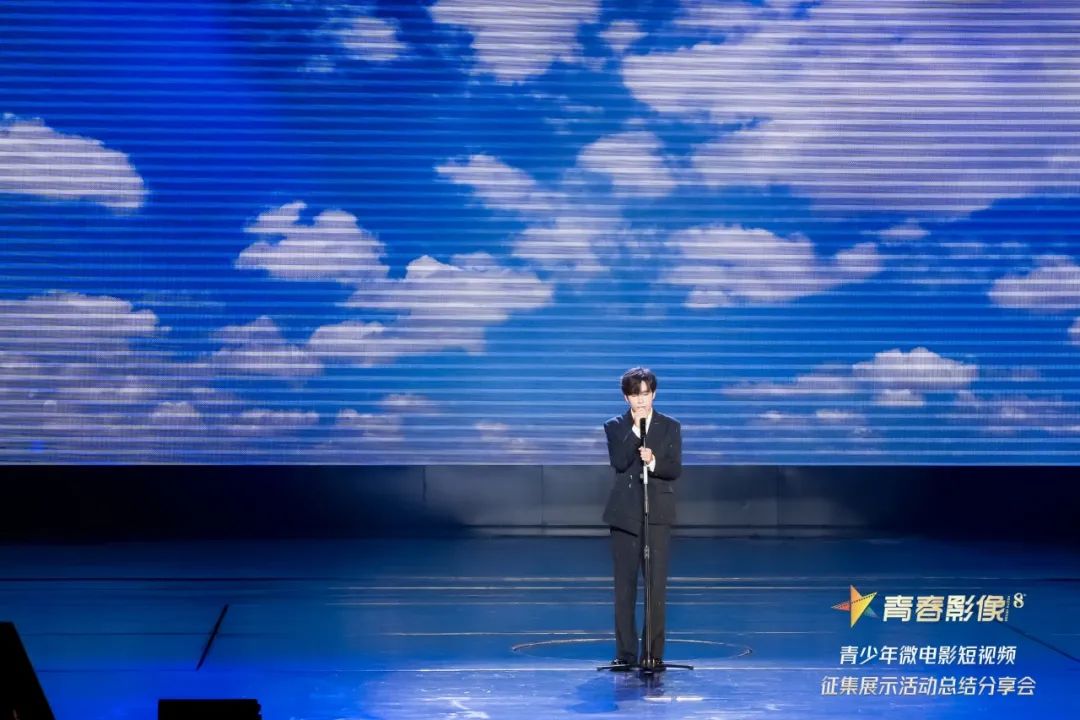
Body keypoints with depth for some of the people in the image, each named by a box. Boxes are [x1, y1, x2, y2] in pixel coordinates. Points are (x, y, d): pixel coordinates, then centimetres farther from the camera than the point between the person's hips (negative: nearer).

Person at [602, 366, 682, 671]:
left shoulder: (670, 427, 6)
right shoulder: (615, 426, 6)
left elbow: (675, 469, -1)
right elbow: (619, 462, -10)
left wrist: (653, 462, -20)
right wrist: (635, 428, -17)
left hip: (657, 513, -1)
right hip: (624, 513, 1)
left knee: (657, 585, -4)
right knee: (625, 585, 3)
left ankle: (654, 653, 2)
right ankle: (626, 653, 10)